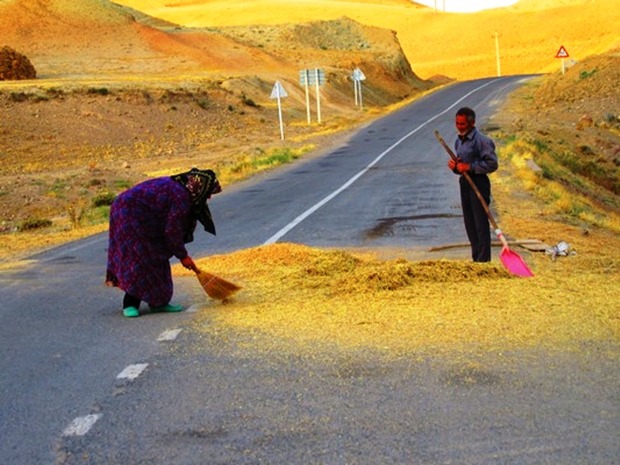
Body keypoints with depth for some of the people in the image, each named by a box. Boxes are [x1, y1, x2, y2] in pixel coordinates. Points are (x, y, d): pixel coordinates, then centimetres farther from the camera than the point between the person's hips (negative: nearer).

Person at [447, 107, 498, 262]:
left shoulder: (481, 140, -13)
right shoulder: (459, 141, 14)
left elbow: (492, 164, -17)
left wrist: (469, 167, -20)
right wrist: (454, 166, 1)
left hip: (478, 183, -9)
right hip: (465, 183, 9)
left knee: (481, 224, -6)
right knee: (469, 224, 13)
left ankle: (484, 261, -2)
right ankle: (475, 259, 23)